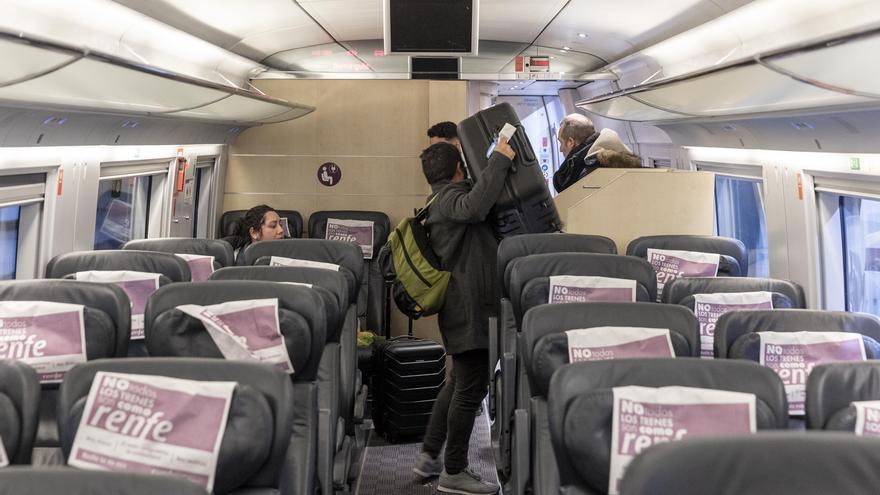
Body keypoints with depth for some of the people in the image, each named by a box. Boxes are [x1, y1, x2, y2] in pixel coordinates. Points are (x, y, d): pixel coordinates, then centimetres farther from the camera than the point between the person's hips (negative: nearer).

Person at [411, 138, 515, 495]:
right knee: (471, 387, -5)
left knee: (459, 382, 19)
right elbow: (474, 206, -34)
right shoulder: (450, 197, -11)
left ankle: (429, 457, 25)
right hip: (468, 306, -11)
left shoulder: (443, 200, 22)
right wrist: (500, 158, -28)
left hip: (462, 303, 11)